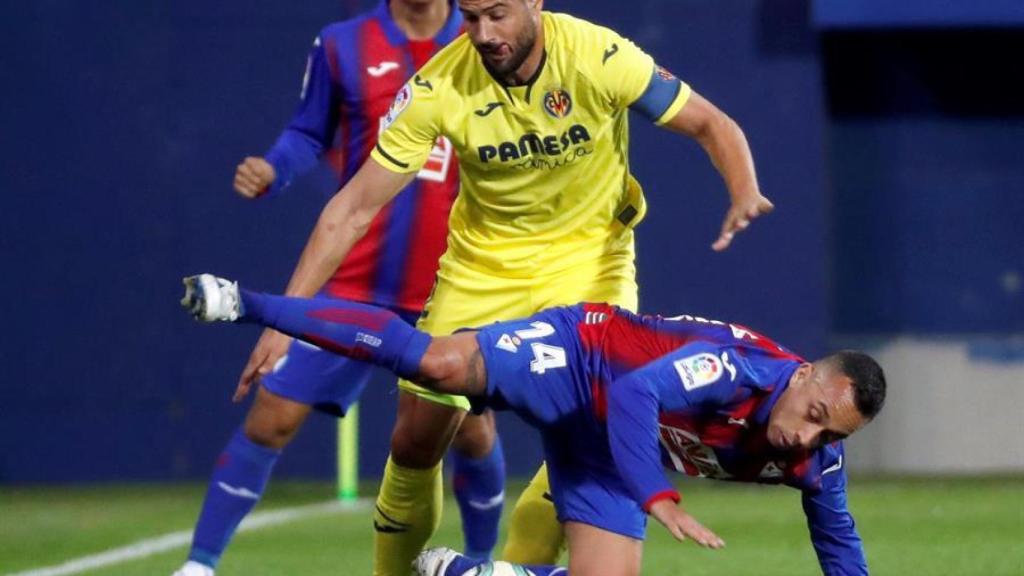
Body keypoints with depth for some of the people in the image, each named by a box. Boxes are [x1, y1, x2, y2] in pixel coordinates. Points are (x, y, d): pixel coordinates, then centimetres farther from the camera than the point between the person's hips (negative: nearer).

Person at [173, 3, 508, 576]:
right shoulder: (342, 46, -1)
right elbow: (310, 134, 7)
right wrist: (270, 171, -13)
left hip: (449, 292, 1)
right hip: (355, 286, -1)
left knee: (474, 433, 5)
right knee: (274, 415, -6)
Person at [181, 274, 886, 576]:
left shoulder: (816, 464, -10)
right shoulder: (741, 369, -31)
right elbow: (636, 394, -39)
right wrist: (658, 499, -46)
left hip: (610, 451, 7)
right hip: (578, 356, -7)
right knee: (439, 362, -31)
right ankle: (243, 304, -20)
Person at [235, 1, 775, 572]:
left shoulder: (601, 56, -24)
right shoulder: (438, 87, -22)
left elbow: (711, 124, -12)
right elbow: (355, 207, -18)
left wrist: (745, 194, -34)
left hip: (589, 251, -1)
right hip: (482, 261, 1)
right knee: (417, 437, -2)